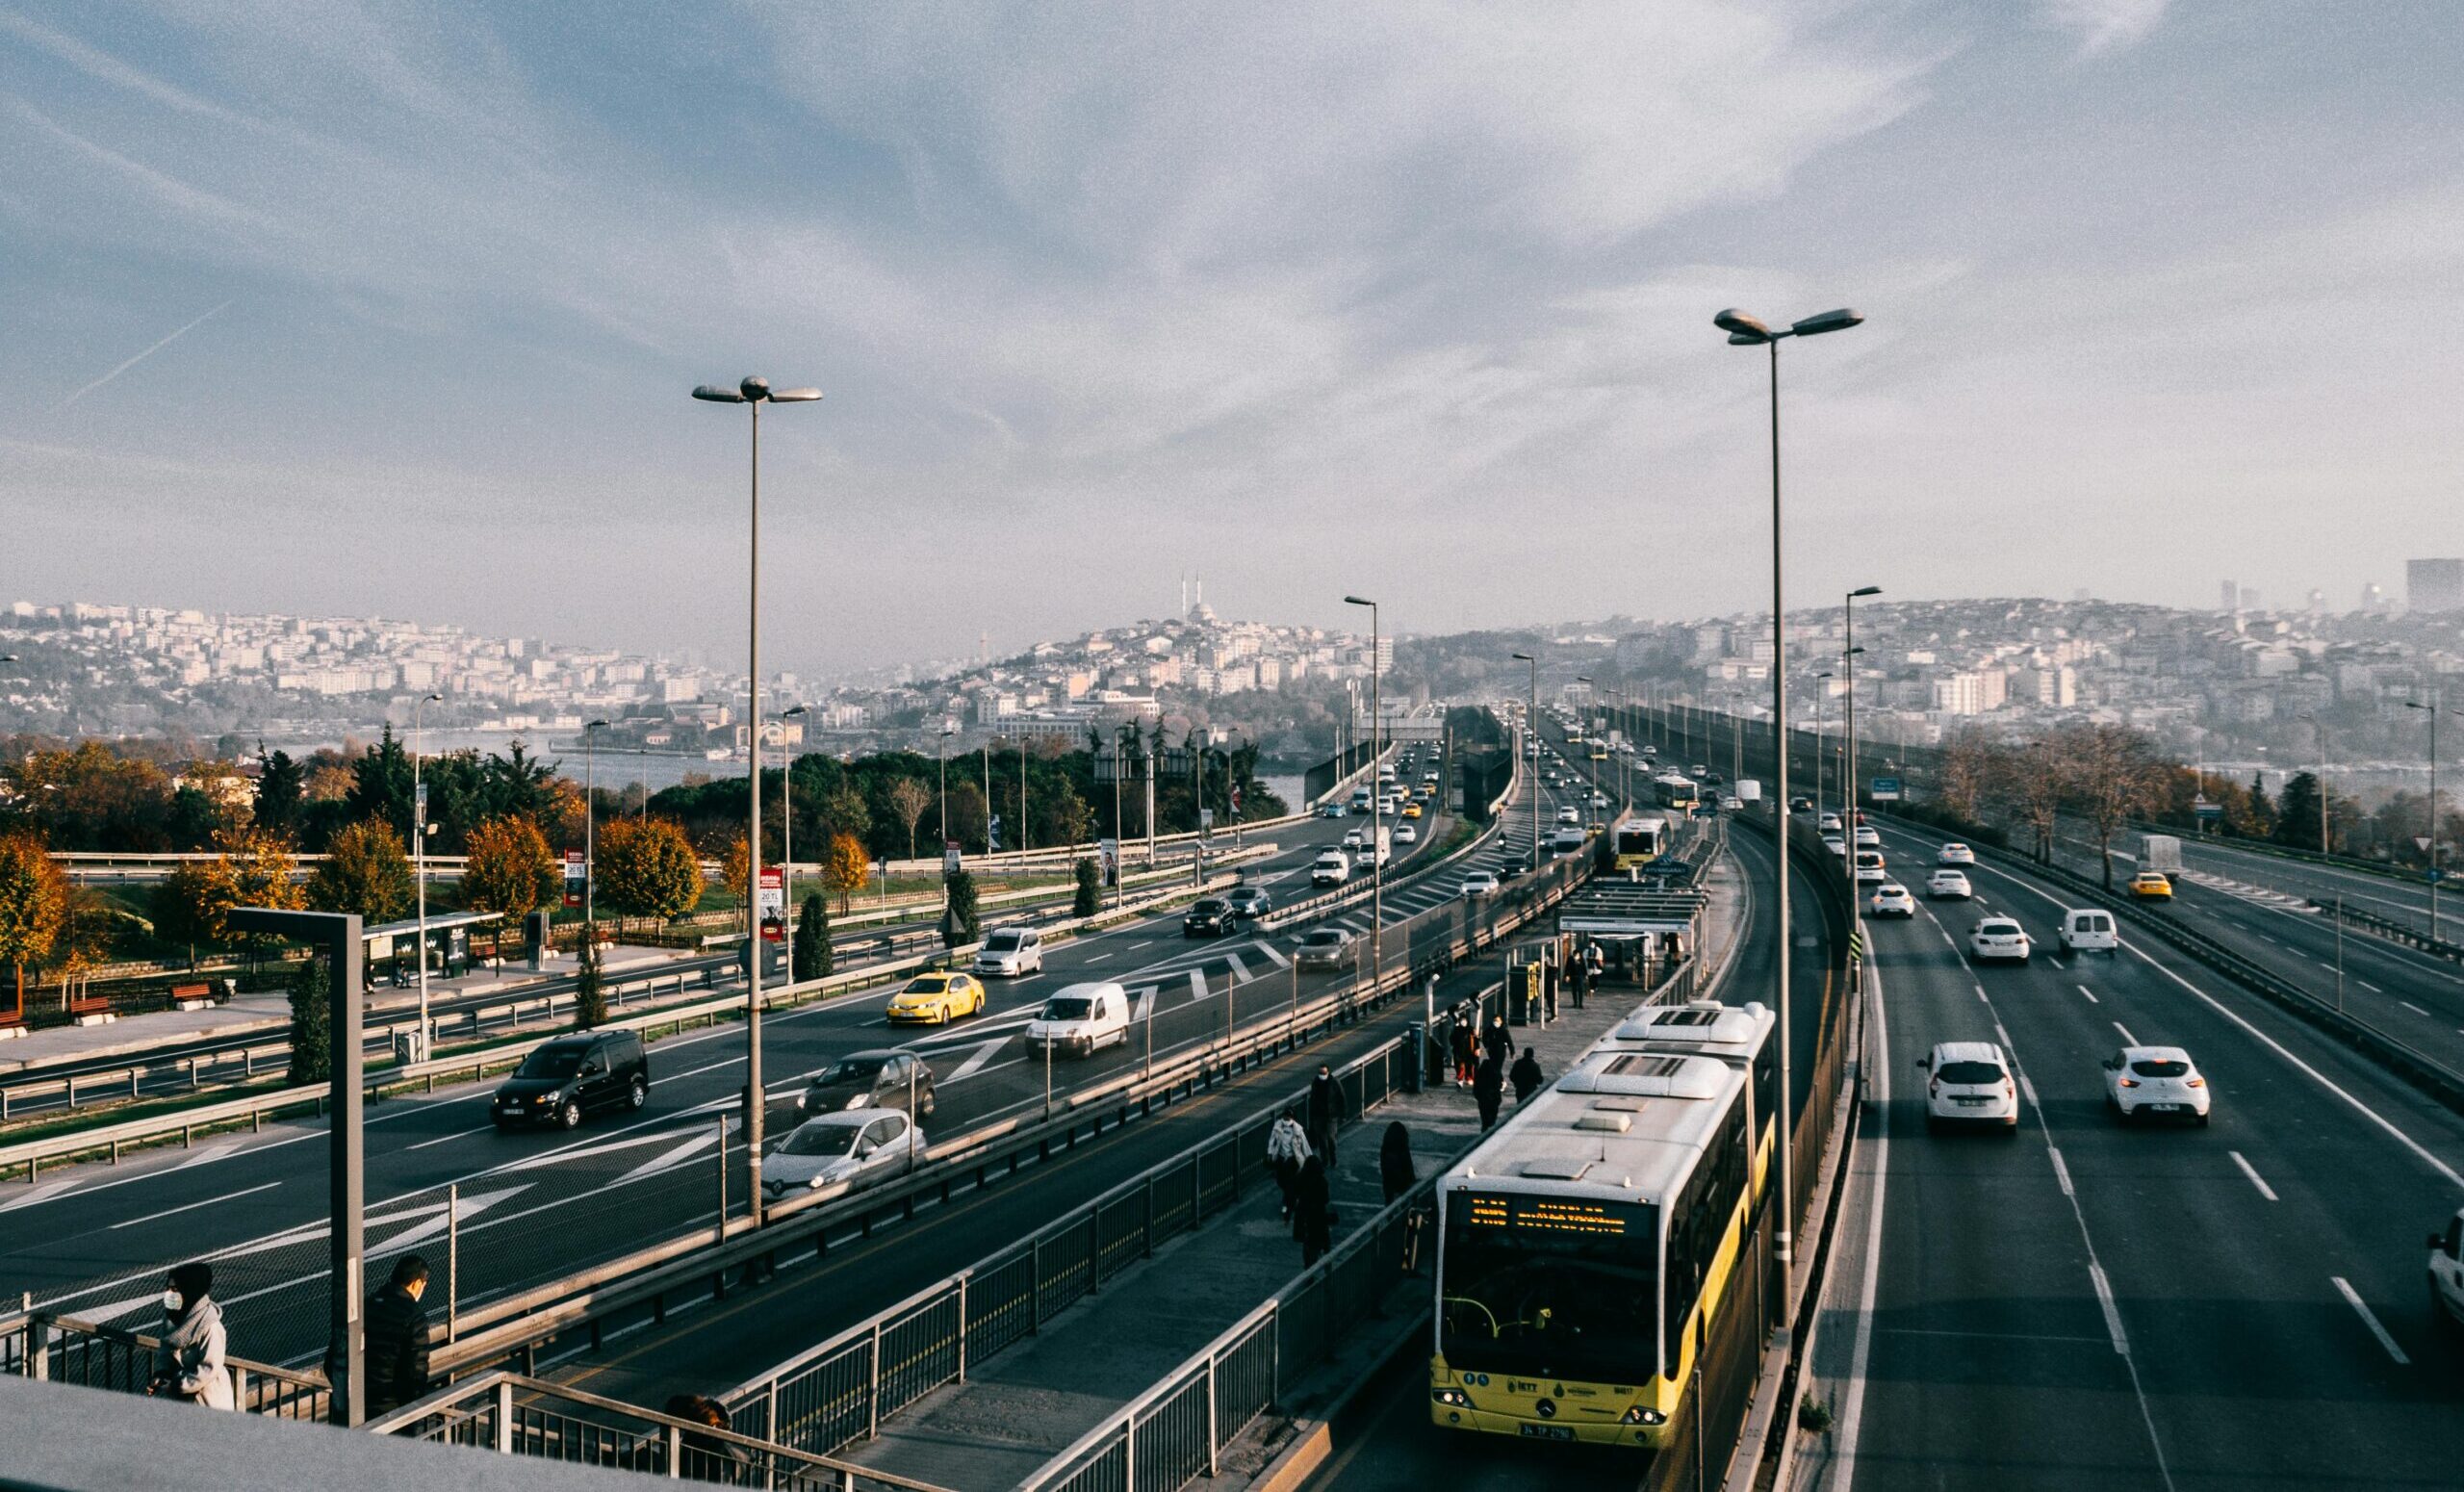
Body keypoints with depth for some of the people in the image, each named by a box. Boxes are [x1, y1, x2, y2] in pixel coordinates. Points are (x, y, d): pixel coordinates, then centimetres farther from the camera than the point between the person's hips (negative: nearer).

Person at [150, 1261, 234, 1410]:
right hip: (179, 1382, 7)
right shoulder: (172, 1315, -2)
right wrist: (160, 1375, -7)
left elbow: (209, 1369, -21)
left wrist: (177, 1386, -19)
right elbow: (165, 1350, 9)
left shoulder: (209, 1326, -24)